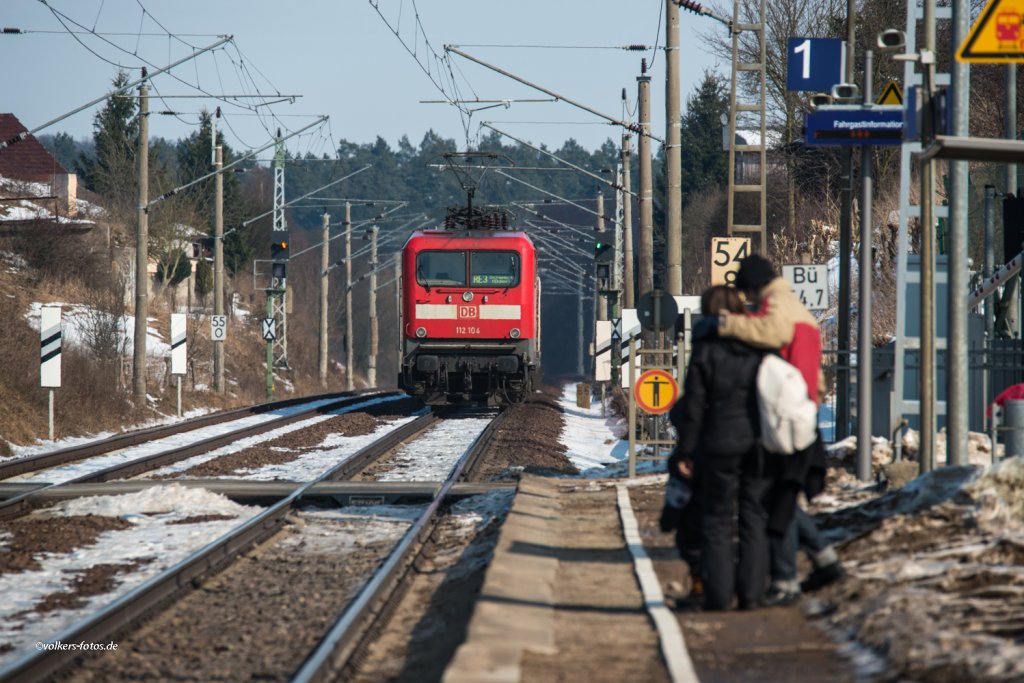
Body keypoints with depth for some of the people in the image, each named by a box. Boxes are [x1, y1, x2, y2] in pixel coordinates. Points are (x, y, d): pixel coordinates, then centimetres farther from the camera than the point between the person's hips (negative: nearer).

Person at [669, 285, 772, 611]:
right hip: (760, 445, 3)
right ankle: (751, 594, 5)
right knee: (754, 518, 8)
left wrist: (686, 450, -1)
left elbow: (694, 407, -8)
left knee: (717, 520, 5)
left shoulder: (706, 351, -9)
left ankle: (718, 595, 4)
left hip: (720, 446, -3)